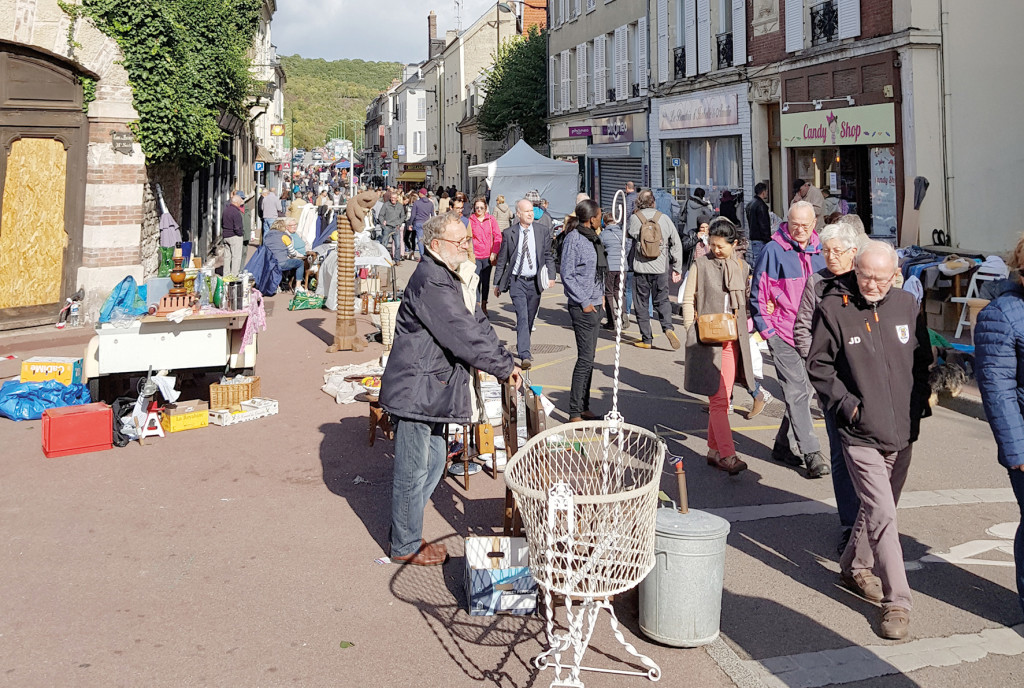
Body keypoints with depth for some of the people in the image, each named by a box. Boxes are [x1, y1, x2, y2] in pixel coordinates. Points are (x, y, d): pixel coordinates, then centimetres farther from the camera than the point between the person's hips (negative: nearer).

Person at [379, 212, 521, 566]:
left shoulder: (448, 278, 14)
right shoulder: (430, 282, -21)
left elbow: (475, 323, 13)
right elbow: (462, 335, -24)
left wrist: (504, 360, 1)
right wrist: (504, 366, -16)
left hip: (431, 389, 11)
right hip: (415, 391, -11)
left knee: (434, 461, 20)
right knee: (413, 471, 2)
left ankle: (405, 531, 34)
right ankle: (406, 547, 16)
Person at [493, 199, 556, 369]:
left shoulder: (542, 231, 2)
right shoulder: (508, 233, -3)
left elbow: (548, 256, 10)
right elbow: (501, 260, 4)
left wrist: (551, 276, -1)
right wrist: (497, 283, 6)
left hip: (535, 281, 3)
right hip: (517, 281, -3)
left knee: (530, 318, 13)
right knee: (522, 318, -14)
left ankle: (522, 347, 36)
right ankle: (524, 355, -19)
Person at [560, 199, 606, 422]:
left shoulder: (592, 237, 13)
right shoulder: (574, 239, -12)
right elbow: (567, 275, -14)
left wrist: (600, 294, 14)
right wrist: (584, 302, -15)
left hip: (594, 304, 9)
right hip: (582, 306, -9)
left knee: (589, 357, 12)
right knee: (586, 358, -9)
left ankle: (584, 408, 20)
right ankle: (575, 413, -5)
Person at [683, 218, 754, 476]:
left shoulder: (743, 268, 9)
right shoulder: (701, 265, -1)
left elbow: (746, 302, 18)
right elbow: (688, 300, 2)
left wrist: (742, 327, 6)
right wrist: (692, 331, -6)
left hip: (733, 339, 4)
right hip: (707, 340, -4)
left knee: (723, 399, 10)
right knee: (718, 399, -8)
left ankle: (714, 450, 21)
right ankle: (727, 455, -9)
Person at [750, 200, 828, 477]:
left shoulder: (819, 252, 9)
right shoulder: (774, 251, -6)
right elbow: (758, 293, -4)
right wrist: (766, 329, -7)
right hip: (783, 333, -5)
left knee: (801, 390, 12)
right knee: (797, 392, -8)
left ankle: (784, 444, 26)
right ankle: (811, 454, -6)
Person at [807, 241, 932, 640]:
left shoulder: (907, 305, 2)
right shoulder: (833, 309, -10)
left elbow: (923, 360, 14)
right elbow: (818, 365, -3)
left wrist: (919, 401, 4)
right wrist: (846, 404, -10)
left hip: (902, 432, 5)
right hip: (861, 435, -5)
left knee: (878, 509, 19)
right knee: (883, 517, -9)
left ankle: (855, 567, 40)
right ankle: (897, 601, 0)